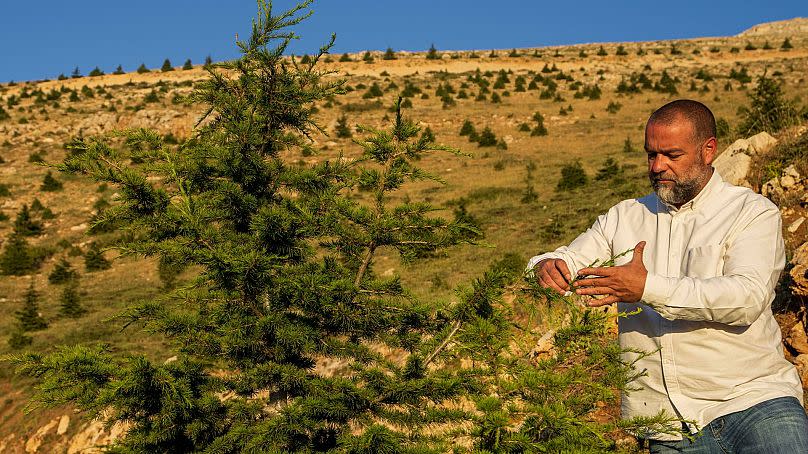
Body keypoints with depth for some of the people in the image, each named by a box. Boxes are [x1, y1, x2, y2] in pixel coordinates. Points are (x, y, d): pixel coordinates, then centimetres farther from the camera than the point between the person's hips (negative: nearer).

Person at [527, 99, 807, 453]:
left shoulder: (753, 212, 1)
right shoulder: (624, 217, 13)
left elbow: (748, 297, -14)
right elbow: (569, 261, 9)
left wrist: (649, 288, -23)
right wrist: (547, 267, -15)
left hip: (752, 398, -4)